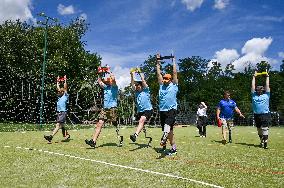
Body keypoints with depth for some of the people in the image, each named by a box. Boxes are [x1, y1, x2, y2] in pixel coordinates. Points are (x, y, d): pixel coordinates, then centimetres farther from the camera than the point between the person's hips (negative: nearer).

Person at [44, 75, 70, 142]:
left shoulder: (65, 96, -1)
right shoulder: (60, 96, 16)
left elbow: (65, 87, -5)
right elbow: (58, 87, 24)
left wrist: (65, 80, 0)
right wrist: (58, 81, 29)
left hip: (63, 112, -8)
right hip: (59, 112, 8)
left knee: (58, 125, -16)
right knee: (61, 126, 14)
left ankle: (51, 137, -27)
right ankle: (67, 135, 30)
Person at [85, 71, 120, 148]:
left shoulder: (114, 87, -3)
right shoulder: (105, 87, 17)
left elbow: (113, 78, -21)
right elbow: (99, 81, 26)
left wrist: (109, 72, -8)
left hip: (112, 108, -7)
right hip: (105, 108, 7)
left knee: (115, 125, -1)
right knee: (99, 124, -3)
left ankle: (120, 137, 20)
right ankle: (93, 141, -7)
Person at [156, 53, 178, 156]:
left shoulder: (174, 86, 5)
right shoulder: (161, 86, 15)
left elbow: (174, 73, 1)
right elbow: (158, 74, 15)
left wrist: (173, 61, 6)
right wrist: (158, 62, 16)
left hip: (171, 109, -4)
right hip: (162, 110, 5)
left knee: (167, 124, -31)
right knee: (169, 130, 7)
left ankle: (164, 139, -52)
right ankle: (174, 148, 15)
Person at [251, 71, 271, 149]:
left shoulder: (266, 95, 10)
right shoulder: (254, 95, 14)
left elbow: (267, 86, 12)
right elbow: (253, 86, 17)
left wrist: (267, 77, 19)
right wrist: (254, 77, 22)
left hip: (265, 115, -2)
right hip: (257, 115, 2)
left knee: (265, 130, -7)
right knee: (259, 130, 10)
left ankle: (265, 143, -7)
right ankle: (261, 141, 23)